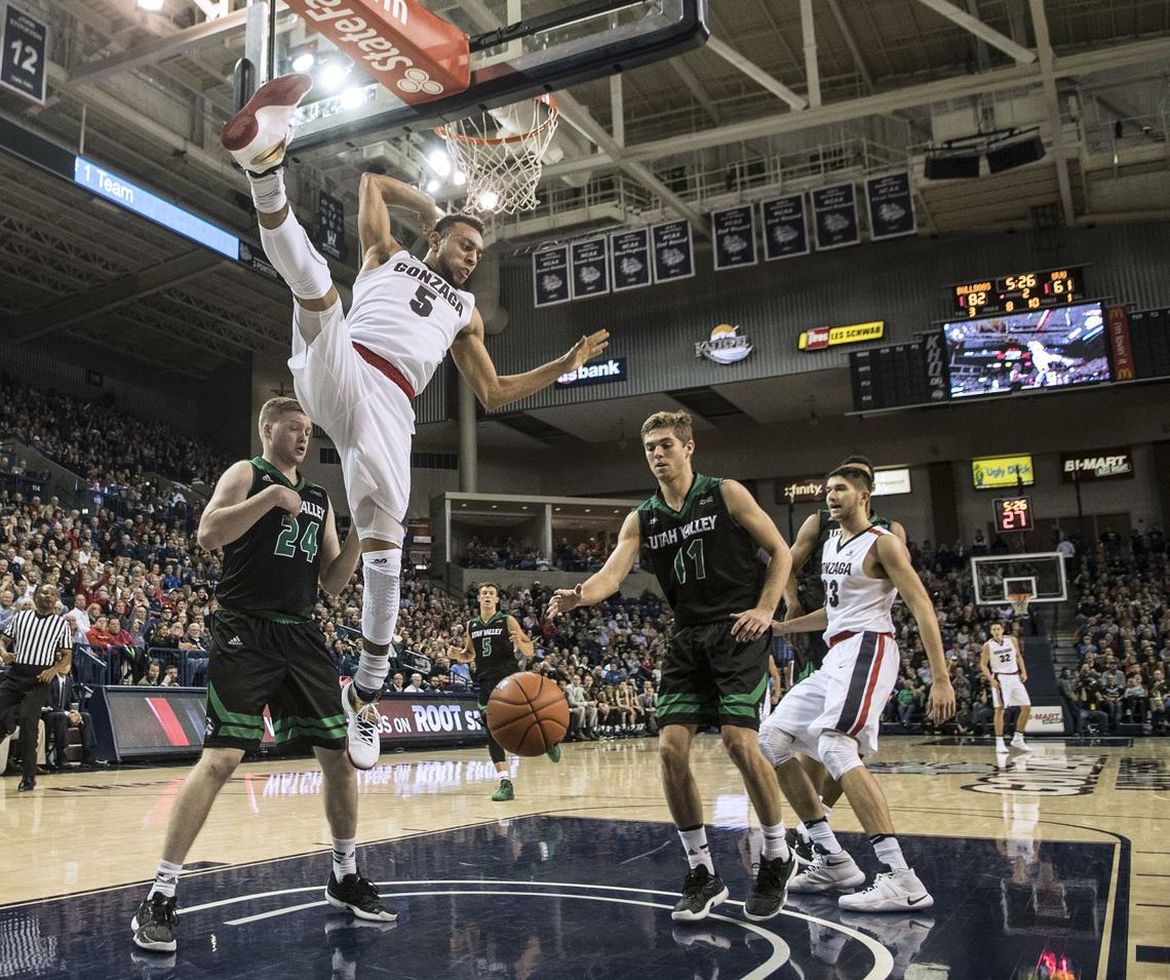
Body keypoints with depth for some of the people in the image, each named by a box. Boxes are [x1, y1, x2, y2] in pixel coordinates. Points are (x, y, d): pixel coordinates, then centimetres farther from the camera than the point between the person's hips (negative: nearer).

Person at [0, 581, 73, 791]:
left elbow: (67, 656, 8)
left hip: (39, 679, -2)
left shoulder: (61, 623, 7)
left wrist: (54, 670, -11)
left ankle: (29, 776, -3)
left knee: (27, 720, -13)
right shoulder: (20, 616, 12)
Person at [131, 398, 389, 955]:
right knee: (220, 758, -14)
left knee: (341, 753, 6)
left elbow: (332, 582, 15)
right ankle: (159, 898, -3)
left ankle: (345, 878, 23)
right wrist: (271, 497, -21)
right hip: (246, 634, -6)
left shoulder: (320, 499, 18)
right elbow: (207, 536, -15)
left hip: (302, 637, 6)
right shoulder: (247, 474, 2)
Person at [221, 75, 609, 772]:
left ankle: (366, 695, 7)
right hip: (336, 370, -1)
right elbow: (371, 180, 31)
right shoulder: (389, 255, 26)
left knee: (385, 550, -3)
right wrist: (433, 210, 36)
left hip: (389, 408, 2)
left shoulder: (467, 314, 32)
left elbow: (494, 394, 29)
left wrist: (569, 362, 25)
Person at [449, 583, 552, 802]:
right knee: (493, 734, -2)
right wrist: (458, 655, 0)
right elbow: (469, 655, 23)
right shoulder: (471, 625, 11)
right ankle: (505, 783, 0)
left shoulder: (507, 621, -1)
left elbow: (529, 652, 0)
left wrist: (520, 642, -22)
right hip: (486, 683, 4)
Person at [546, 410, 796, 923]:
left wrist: (764, 610, -11)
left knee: (738, 740, -17)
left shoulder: (726, 494, -1)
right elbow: (611, 574, -6)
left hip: (738, 630, -4)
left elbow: (779, 552, 2)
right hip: (687, 636, 5)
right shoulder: (642, 519, 8)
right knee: (671, 747, -7)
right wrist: (578, 595, -28)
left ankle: (777, 858, 7)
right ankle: (702, 872, 9)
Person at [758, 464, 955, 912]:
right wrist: (782, 626, 26)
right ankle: (832, 859, 11)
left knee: (835, 746, -28)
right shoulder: (830, 542, 19)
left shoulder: (882, 543, -6)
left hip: (866, 649, -9)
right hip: (835, 657, 10)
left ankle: (900, 879, -28)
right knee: (772, 739, 6)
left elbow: (922, 607, -12)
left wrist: (940, 678, -20)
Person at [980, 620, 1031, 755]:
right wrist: (991, 679, -16)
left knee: (1027, 708, 3)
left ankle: (1017, 739, 17)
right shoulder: (988, 645, -7)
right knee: (1000, 709, -10)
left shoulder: (1012, 640, 2)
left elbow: (1019, 656, 15)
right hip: (1000, 678, -4)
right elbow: (983, 664, -4)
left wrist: (1023, 671, 3)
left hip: (1015, 677, 4)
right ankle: (999, 743, -5)